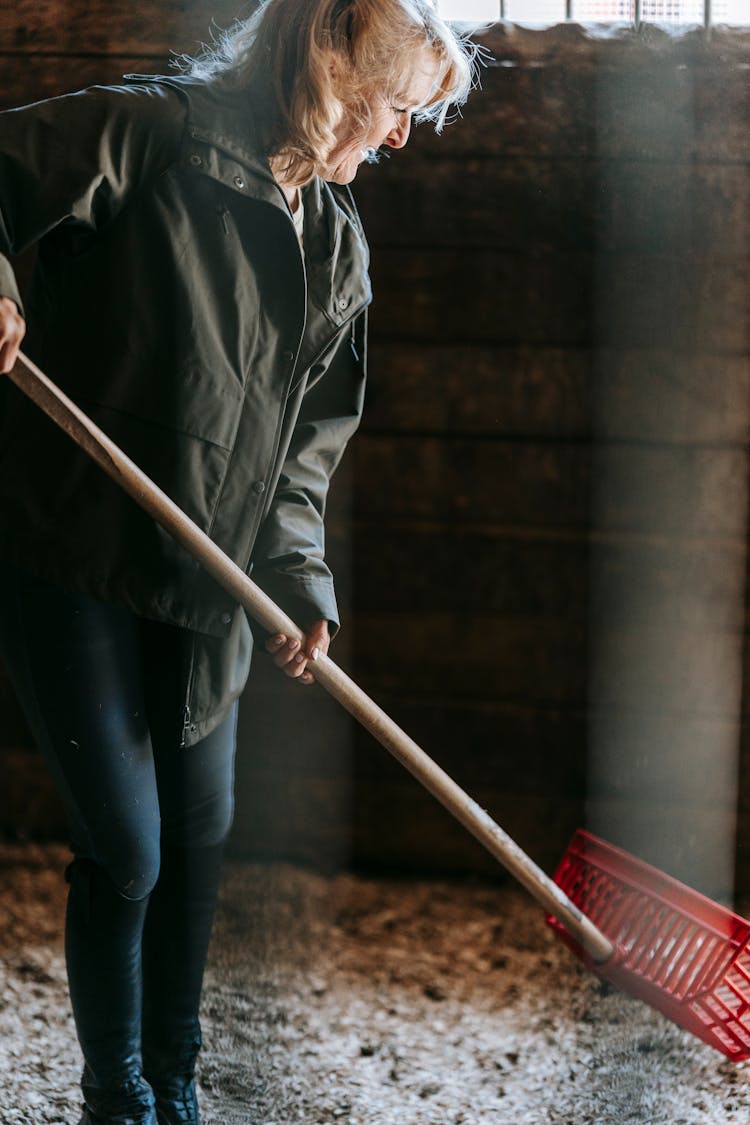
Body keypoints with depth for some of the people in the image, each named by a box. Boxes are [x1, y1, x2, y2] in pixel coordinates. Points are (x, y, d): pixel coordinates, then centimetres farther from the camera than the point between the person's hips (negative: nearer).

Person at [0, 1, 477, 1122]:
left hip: (207, 578, 7)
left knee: (201, 831, 14)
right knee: (125, 849, -2)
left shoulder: (338, 247, 10)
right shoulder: (148, 134, -12)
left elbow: (311, 434, 12)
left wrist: (297, 579, 0)